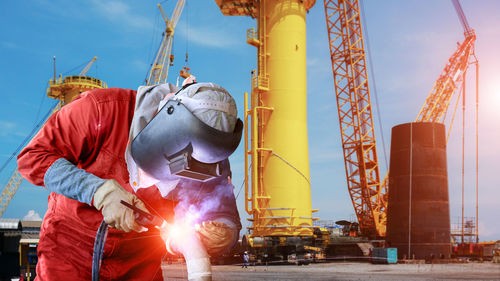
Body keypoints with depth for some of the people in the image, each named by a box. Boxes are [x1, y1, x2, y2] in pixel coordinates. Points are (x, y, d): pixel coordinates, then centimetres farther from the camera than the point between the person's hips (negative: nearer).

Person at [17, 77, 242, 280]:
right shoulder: (104, 108, -21)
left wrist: (223, 235, -32)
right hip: (70, 250, -2)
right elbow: (32, 157, -20)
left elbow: (227, 215, -7)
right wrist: (102, 192, -31)